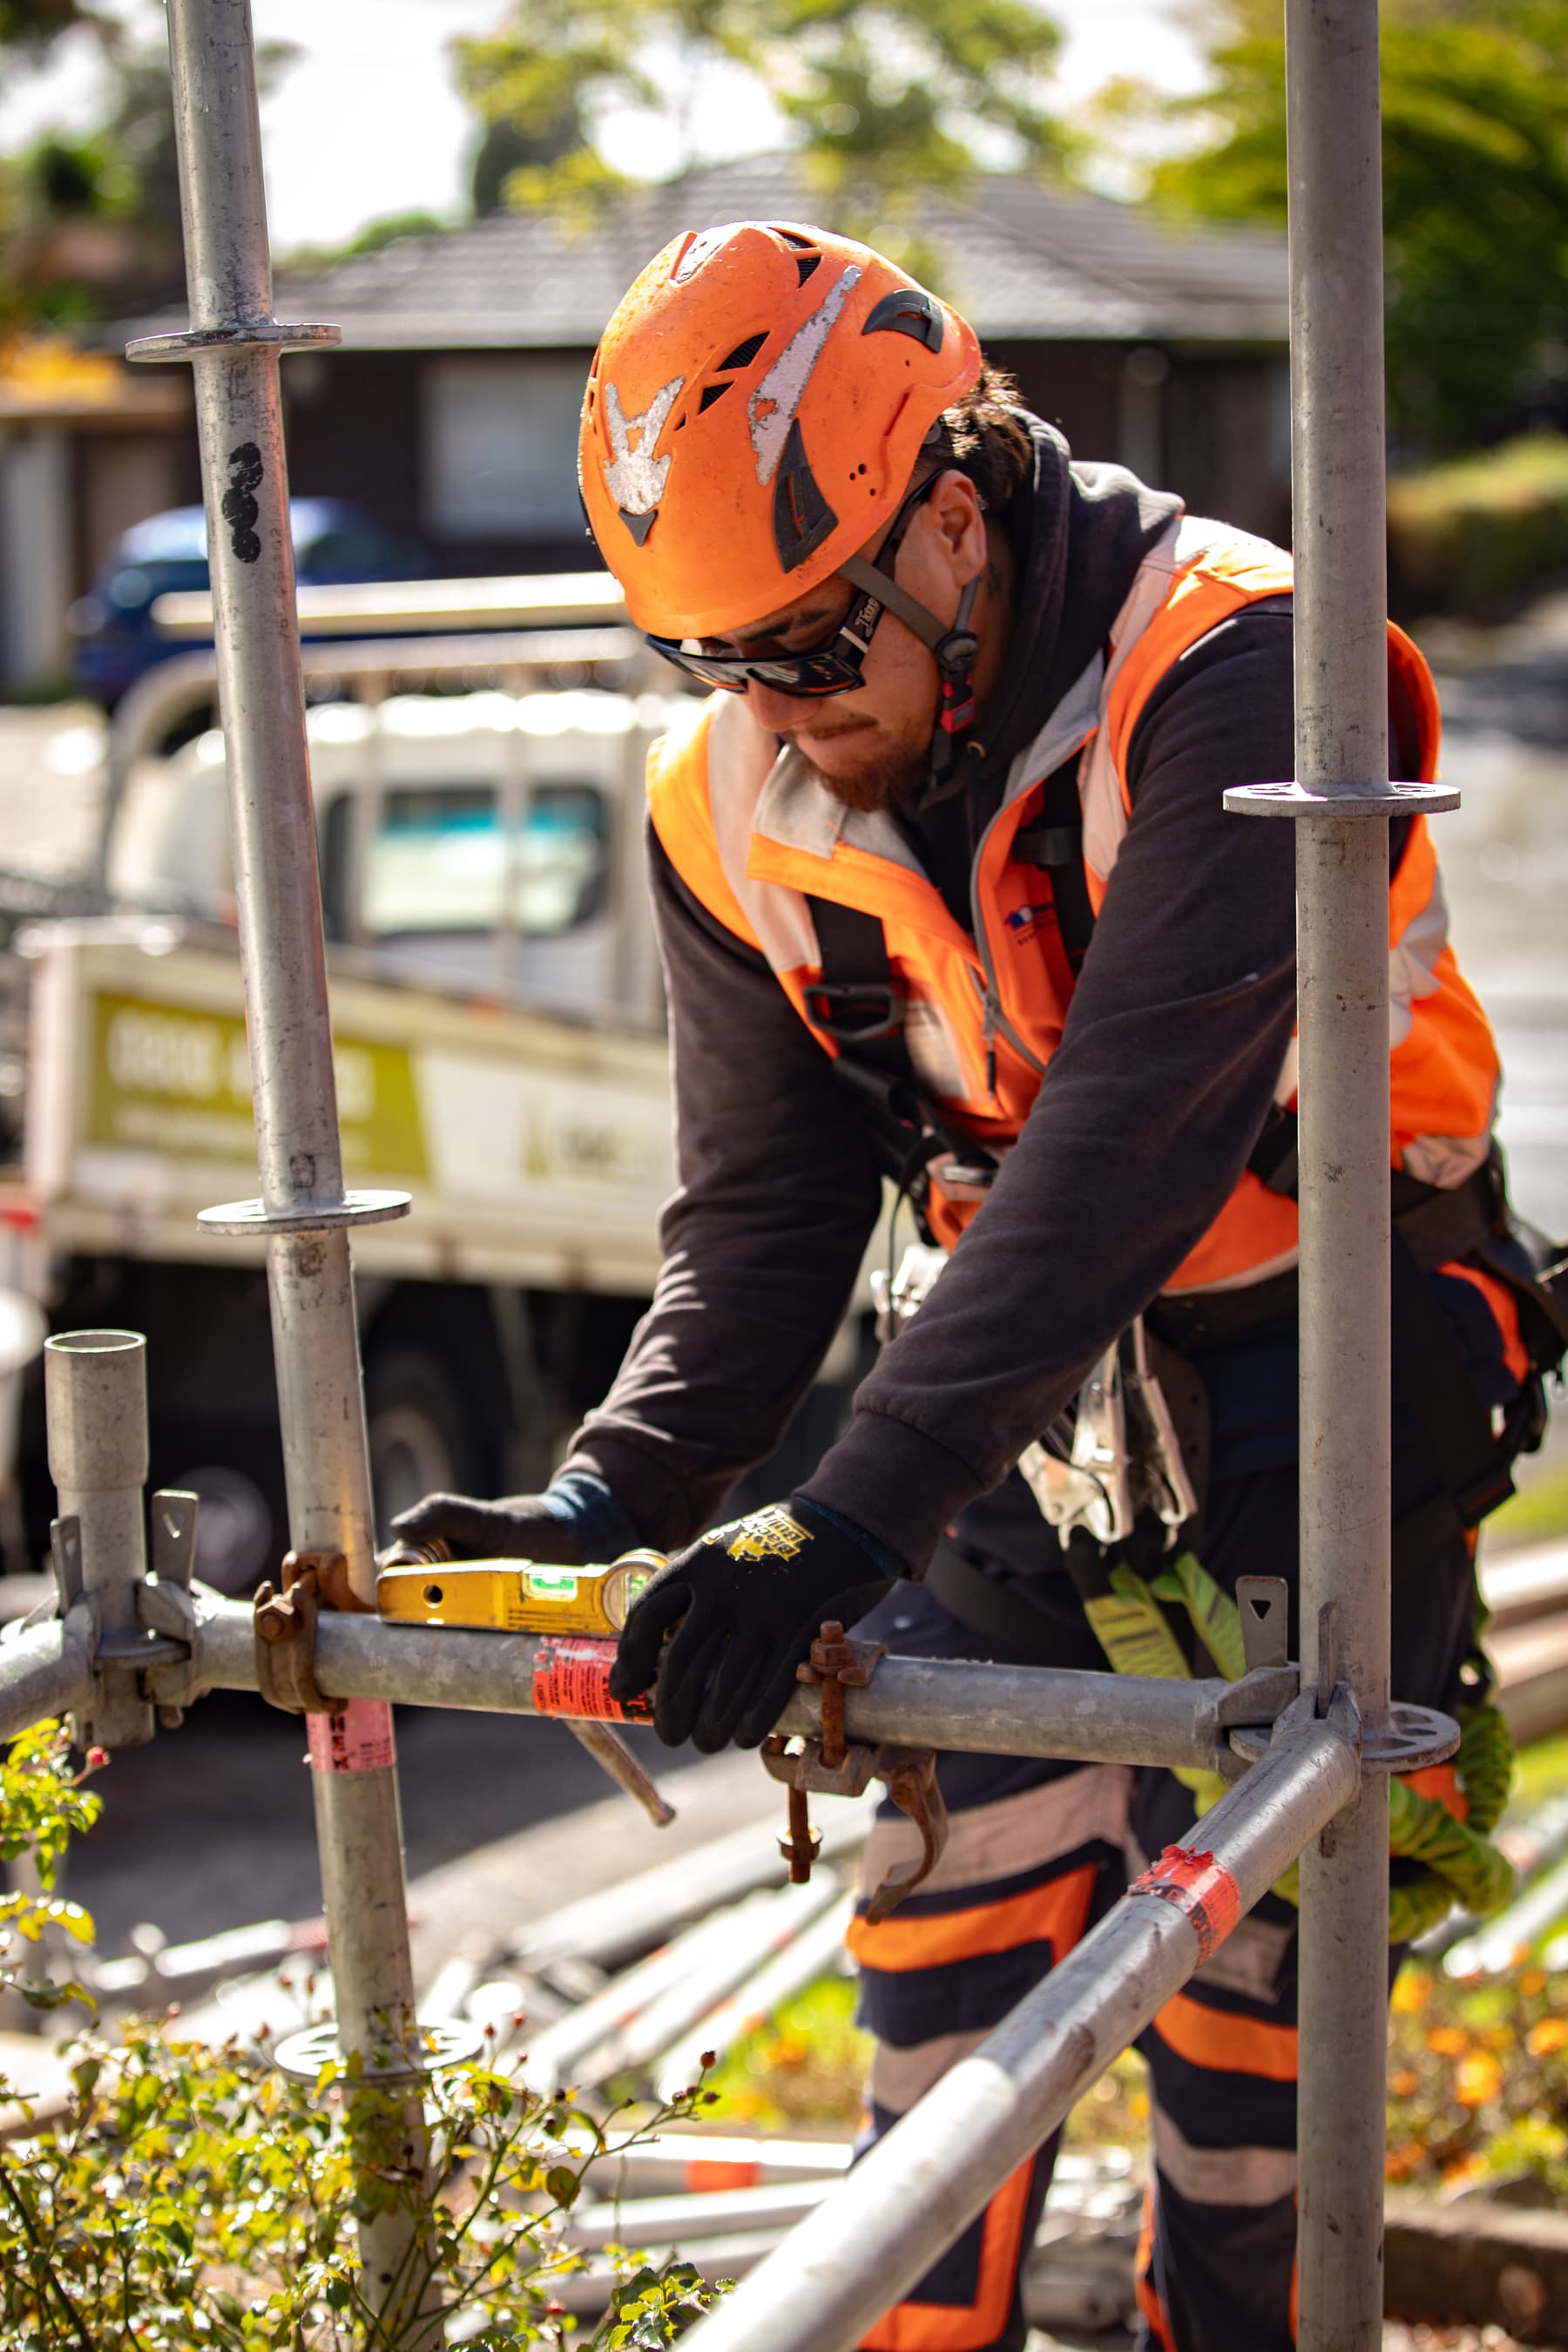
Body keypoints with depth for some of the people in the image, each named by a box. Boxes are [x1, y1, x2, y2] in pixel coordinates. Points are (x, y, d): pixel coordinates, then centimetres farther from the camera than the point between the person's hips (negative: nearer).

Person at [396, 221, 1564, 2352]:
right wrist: (617, 1489, -19)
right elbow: (766, 1209, 0)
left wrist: (851, 1518, -37)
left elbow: (1132, 1139, -33)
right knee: (956, 1872, 0)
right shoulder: (734, 802, -6)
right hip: (1033, 1368, 5)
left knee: (1242, 1920, -3)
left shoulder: (1223, 669, -26)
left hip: (1316, 1352, -5)